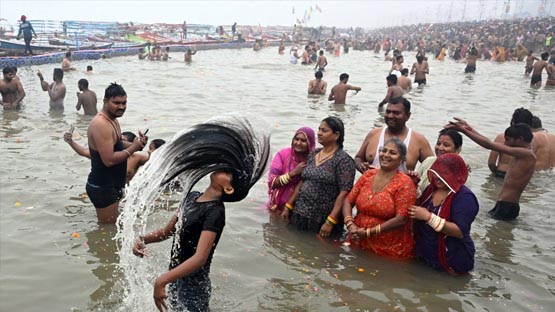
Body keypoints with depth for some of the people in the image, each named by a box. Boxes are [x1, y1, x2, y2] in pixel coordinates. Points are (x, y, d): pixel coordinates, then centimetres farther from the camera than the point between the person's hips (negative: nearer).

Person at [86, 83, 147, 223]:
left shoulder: (113, 120, 10)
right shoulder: (101, 124, -23)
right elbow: (109, 160, -28)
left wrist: (136, 144, 2)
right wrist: (133, 148, -18)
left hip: (111, 185, 10)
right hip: (102, 188, -10)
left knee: (110, 225, 22)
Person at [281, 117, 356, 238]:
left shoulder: (343, 160, -11)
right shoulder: (313, 154, 11)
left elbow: (344, 193, -17)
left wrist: (330, 222, -22)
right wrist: (288, 206, 11)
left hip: (322, 222, -6)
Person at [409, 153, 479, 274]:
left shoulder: (464, 197, -19)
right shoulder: (431, 188, 2)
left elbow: (460, 231, -28)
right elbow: (416, 210, 13)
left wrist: (428, 217, -31)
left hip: (452, 263, -7)